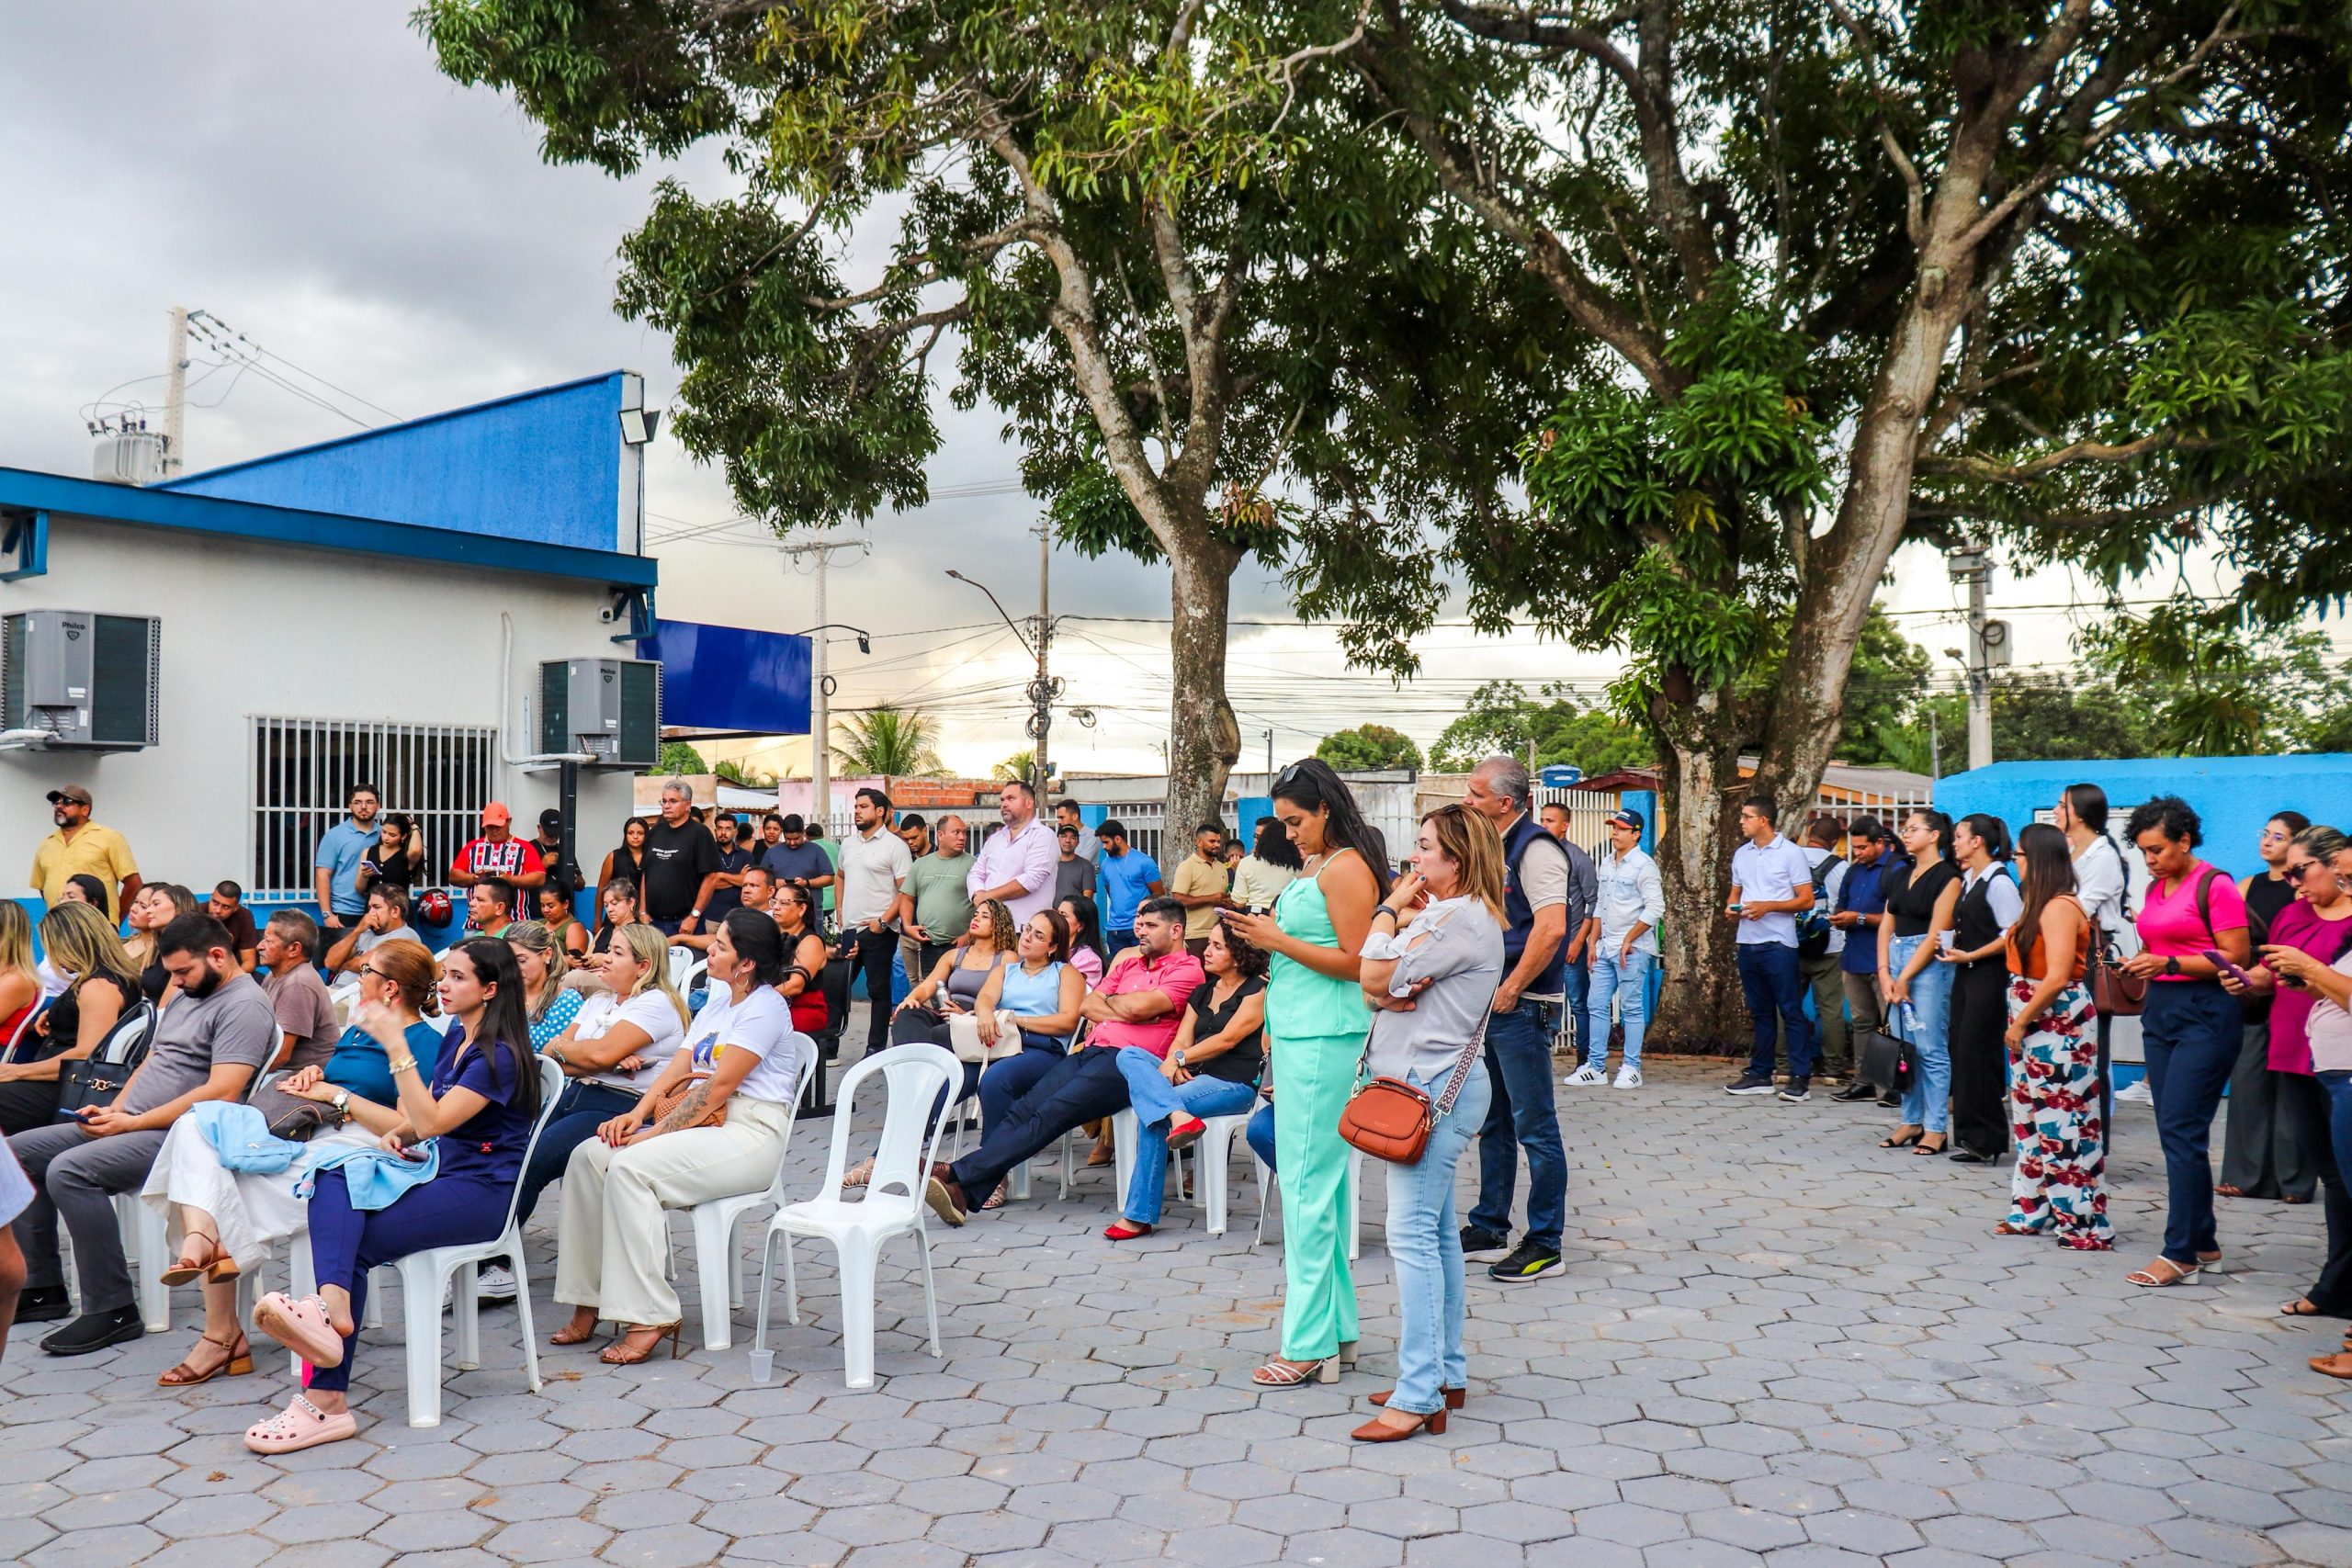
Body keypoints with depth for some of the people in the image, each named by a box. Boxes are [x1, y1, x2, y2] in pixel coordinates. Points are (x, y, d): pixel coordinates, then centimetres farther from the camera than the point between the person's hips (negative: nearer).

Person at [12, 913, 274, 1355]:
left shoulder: (244, 1004, -14)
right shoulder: (186, 997, 18)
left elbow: (222, 1094, -23)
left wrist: (131, 1123, -18)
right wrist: (114, 1110, 3)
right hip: (132, 1124, 11)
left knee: (68, 1170, -29)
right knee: (18, 1153, 9)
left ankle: (112, 1311, -21)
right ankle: (42, 1288, 13)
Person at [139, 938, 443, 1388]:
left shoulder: (423, 1042, -4)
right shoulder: (356, 1032, 25)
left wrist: (337, 1095, -10)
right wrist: (312, 1076, 5)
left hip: (361, 1146, -9)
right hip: (307, 1137, 9)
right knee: (195, 1124, -13)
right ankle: (200, 1239, -30)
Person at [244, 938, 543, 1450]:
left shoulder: (501, 1055, -13)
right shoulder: (455, 1038, 16)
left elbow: (433, 1121, -23)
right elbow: (422, 1119, 23)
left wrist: (397, 1048, -26)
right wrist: (396, 1132, 0)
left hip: (482, 1192, -8)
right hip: (441, 1173, 8)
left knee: (355, 1245, -23)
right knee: (334, 1180, -21)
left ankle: (328, 1400, -26)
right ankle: (332, 1303, -46)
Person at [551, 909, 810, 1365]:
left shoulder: (765, 1008, -10)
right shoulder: (717, 1002, 19)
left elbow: (717, 1088, -17)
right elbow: (678, 1069, 11)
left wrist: (654, 1134, -18)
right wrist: (637, 1113, -5)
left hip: (748, 1135, -9)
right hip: (702, 1126, 9)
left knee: (629, 1167, -28)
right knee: (588, 1157, -9)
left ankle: (648, 1318, -25)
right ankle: (588, 1304, -7)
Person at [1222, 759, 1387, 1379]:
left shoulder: (1345, 869, -12)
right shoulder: (1314, 865, 17)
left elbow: (1356, 963, -16)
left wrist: (1278, 940, -15)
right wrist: (1264, 934, 8)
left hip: (1323, 1039, -10)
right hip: (1298, 1033, 10)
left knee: (1307, 1187, -6)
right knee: (1322, 1182, 13)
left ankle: (1309, 1346, 0)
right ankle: (1337, 1329, 21)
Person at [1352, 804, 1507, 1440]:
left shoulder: (1467, 920, -14)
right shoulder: (1434, 915, 19)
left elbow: (1376, 973, -17)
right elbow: (1371, 986, 12)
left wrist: (1391, 909, -4)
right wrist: (1393, 992, -10)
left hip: (1435, 1089, -10)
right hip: (1421, 1084, 10)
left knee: (1413, 1234, -12)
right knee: (1436, 1232, 13)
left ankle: (1418, 1397, -10)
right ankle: (1446, 1374, 20)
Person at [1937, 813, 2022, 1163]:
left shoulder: (1999, 882, -13)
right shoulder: (1967, 880, 15)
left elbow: (2013, 934, -17)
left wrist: (1970, 956, -15)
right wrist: (1952, 949, 4)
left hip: (1989, 975, -9)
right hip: (1965, 976, 9)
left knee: (1978, 1053, -8)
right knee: (1959, 1050, 7)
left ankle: (1986, 1141, 0)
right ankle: (1968, 1135, 13)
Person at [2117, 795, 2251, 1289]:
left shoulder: (2215, 886, -9)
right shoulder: (2154, 889, 15)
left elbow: (2236, 958, -13)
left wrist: (2170, 964, -20)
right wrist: (2139, 966, 6)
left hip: (2205, 1014, -8)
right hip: (2160, 1011, 8)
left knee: (2180, 1129, -12)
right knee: (2176, 1131, 9)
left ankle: (2180, 1254, -9)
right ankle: (2203, 1241, 19)